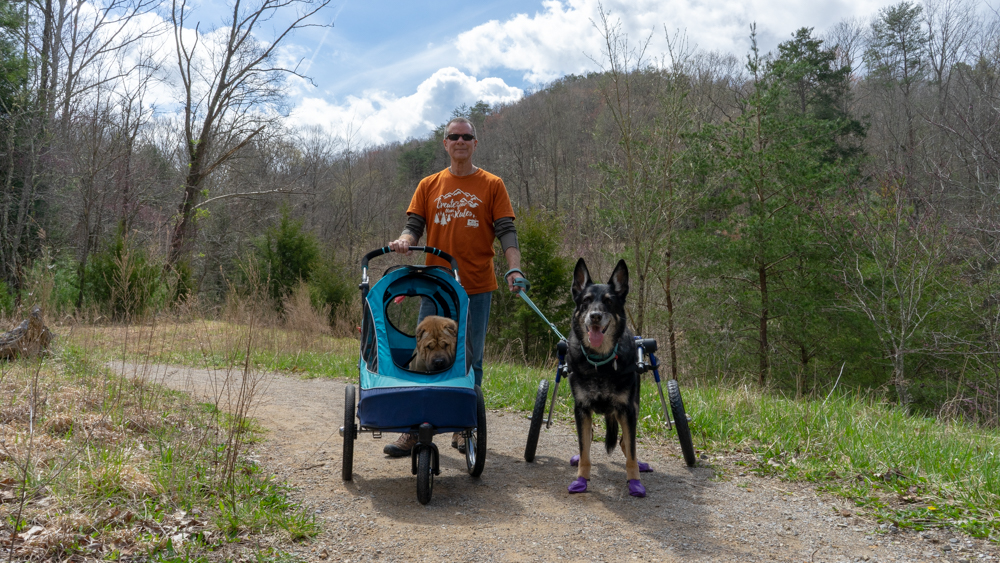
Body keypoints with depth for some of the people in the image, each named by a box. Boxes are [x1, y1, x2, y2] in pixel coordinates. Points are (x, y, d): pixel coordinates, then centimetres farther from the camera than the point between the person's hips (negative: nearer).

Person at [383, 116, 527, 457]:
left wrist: (514, 268, -17)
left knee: (470, 361, 6)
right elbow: (414, 224, 8)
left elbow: (506, 231, -2)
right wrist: (405, 240, -15)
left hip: (477, 287, -1)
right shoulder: (429, 185, 11)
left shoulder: (492, 186, 4)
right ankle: (414, 431, 8)